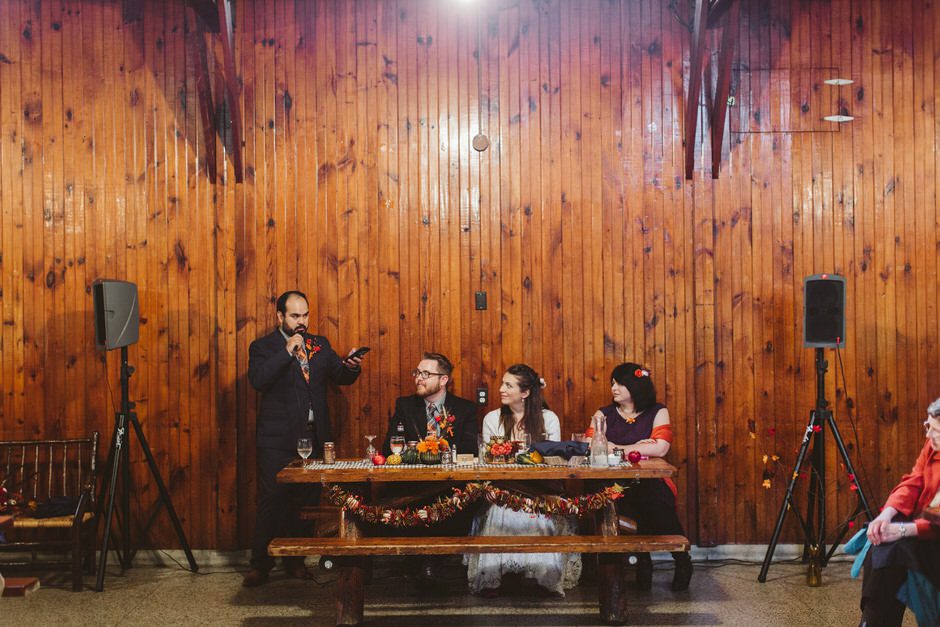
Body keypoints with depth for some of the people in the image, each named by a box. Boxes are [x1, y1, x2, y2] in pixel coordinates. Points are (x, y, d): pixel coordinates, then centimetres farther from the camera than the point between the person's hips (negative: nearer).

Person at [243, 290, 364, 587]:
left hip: (313, 437, 4)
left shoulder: (320, 345, 13)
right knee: (272, 502, -3)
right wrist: (287, 351, -18)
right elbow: (257, 380, -17)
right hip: (278, 440, -4)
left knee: (304, 502, 8)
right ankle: (260, 564, 7)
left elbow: (340, 377, 8)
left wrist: (351, 367, -14)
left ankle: (294, 560, 20)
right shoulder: (263, 347, 0)